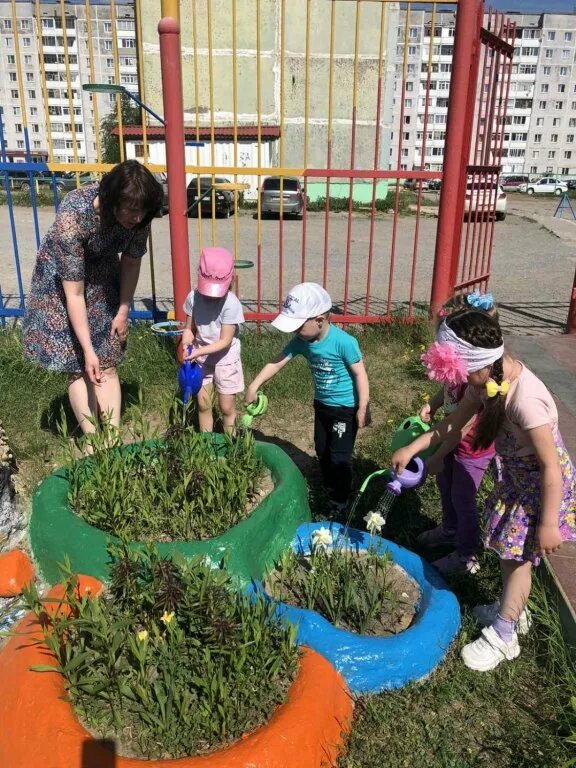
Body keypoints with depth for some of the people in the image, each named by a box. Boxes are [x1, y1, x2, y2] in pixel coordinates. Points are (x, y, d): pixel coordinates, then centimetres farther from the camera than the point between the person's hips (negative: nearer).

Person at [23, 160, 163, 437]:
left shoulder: (139, 216, -24)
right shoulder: (72, 216, -37)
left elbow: (131, 261, -5)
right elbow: (74, 293, -32)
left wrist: (123, 312, -4)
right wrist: (88, 350, -31)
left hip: (103, 279, 4)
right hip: (62, 279, -3)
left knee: (107, 364, 0)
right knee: (79, 367, -5)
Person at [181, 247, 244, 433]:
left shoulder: (231, 304, -23)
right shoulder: (193, 297, -11)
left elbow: (225, 341, -21)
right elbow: (189, 328, 0)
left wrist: (199, 351, -30)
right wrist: (187, 344, -21)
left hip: (225, 359, -3)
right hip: (201, 358, 4)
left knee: (226, 407, 6)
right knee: (203, 404, 12)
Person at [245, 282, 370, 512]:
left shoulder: (343, 342, -28)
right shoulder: (302, 341, -10)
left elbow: (359, 373, -21)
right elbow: (277, 362, -6)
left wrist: (363, 409, -17)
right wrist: (255, 385, -13)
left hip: (346, 407, -7)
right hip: (322, 404, 7)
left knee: (339, 456, 1)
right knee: (322, 451, 19)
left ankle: (338, 506, 18)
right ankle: (330, 491, 40)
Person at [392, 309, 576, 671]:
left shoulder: (525, 400, -38)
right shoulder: (491, 376, -13)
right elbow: (456, 420, 2)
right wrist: (411, 449, -1)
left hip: (541, 482, -8)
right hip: (516, 474, 8)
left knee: (517, 555, 6)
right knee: (507, 547, 21)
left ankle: (503, 637, 26)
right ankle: (512, 611, 45)